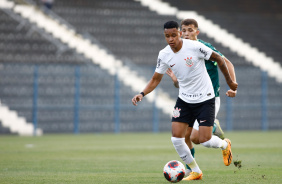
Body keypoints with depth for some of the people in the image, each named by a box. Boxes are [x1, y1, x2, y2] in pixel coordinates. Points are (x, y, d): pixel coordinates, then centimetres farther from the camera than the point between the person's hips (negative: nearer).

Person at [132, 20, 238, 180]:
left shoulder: (194, 47, -19)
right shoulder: (164, 55, -6)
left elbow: (218, 58, -6)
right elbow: (156, 79, 5)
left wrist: (229, 81, 2)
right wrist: (142, 94, -12)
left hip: (205, 98, -4)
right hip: (184, 99, 4)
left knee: (205, 140, -9)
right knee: (176, 137, -8)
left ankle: (225, 145, 28)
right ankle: (196, 172, 12)